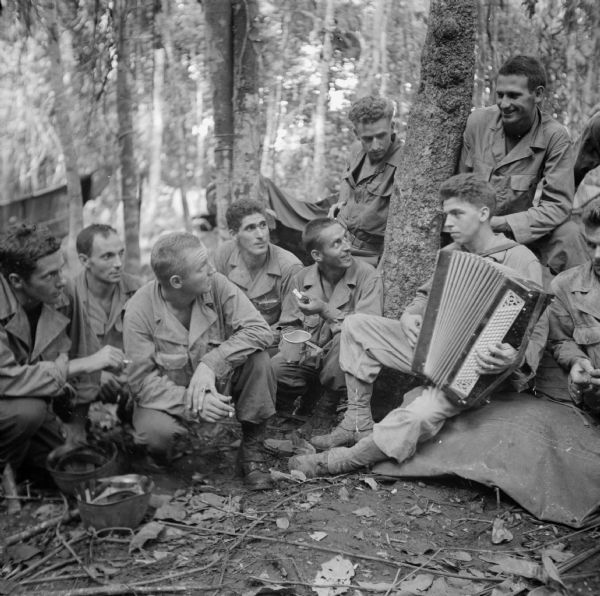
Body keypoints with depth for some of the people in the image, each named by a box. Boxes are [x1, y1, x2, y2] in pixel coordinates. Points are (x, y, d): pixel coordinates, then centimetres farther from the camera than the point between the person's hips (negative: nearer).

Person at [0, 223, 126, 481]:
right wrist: (79, 365, -35)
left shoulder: (63, 301, -12)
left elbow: (82, 356, -2)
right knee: (29, 410, -34)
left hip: (33, 409, 5)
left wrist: (77, 424, -1)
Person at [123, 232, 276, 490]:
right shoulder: (139, 311, -22)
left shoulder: (216, 285, -17)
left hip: (217, 383, 3)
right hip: (169, 397, -2)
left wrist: (209, 364, -36)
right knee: (155, 431, -35)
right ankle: (162, 458, 6)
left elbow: (259, 330, -24)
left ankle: (251, 451, -6)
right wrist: (191, 402, -35)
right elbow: (142, 381, -20)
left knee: (257, 357, -24)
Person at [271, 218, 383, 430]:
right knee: (273, 370, -26)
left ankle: (329, 404, -8)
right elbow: (288, 325, 9)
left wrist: (326, 311, -30)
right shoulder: (302, 278, -1)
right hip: (308, 356, 3)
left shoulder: (368, 277, -13)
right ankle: (310, 391, 11)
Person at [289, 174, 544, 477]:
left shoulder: (521, 261, -13)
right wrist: (410, 315, -3)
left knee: (419, 415, -36)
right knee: (355, 324, -1)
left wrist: (515, 358, -41)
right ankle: (359, 423, -1)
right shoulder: (451, 253, 10)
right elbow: (426, 294, 22)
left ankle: (336, 461, -15)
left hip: (475, 371, -8)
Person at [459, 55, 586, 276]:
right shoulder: (477, 121, -8)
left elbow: (557, 205, -17)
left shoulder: (556, 137, -14)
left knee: (566, 233, -25)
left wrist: (500, 223, -27)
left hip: (520, 231, -1)